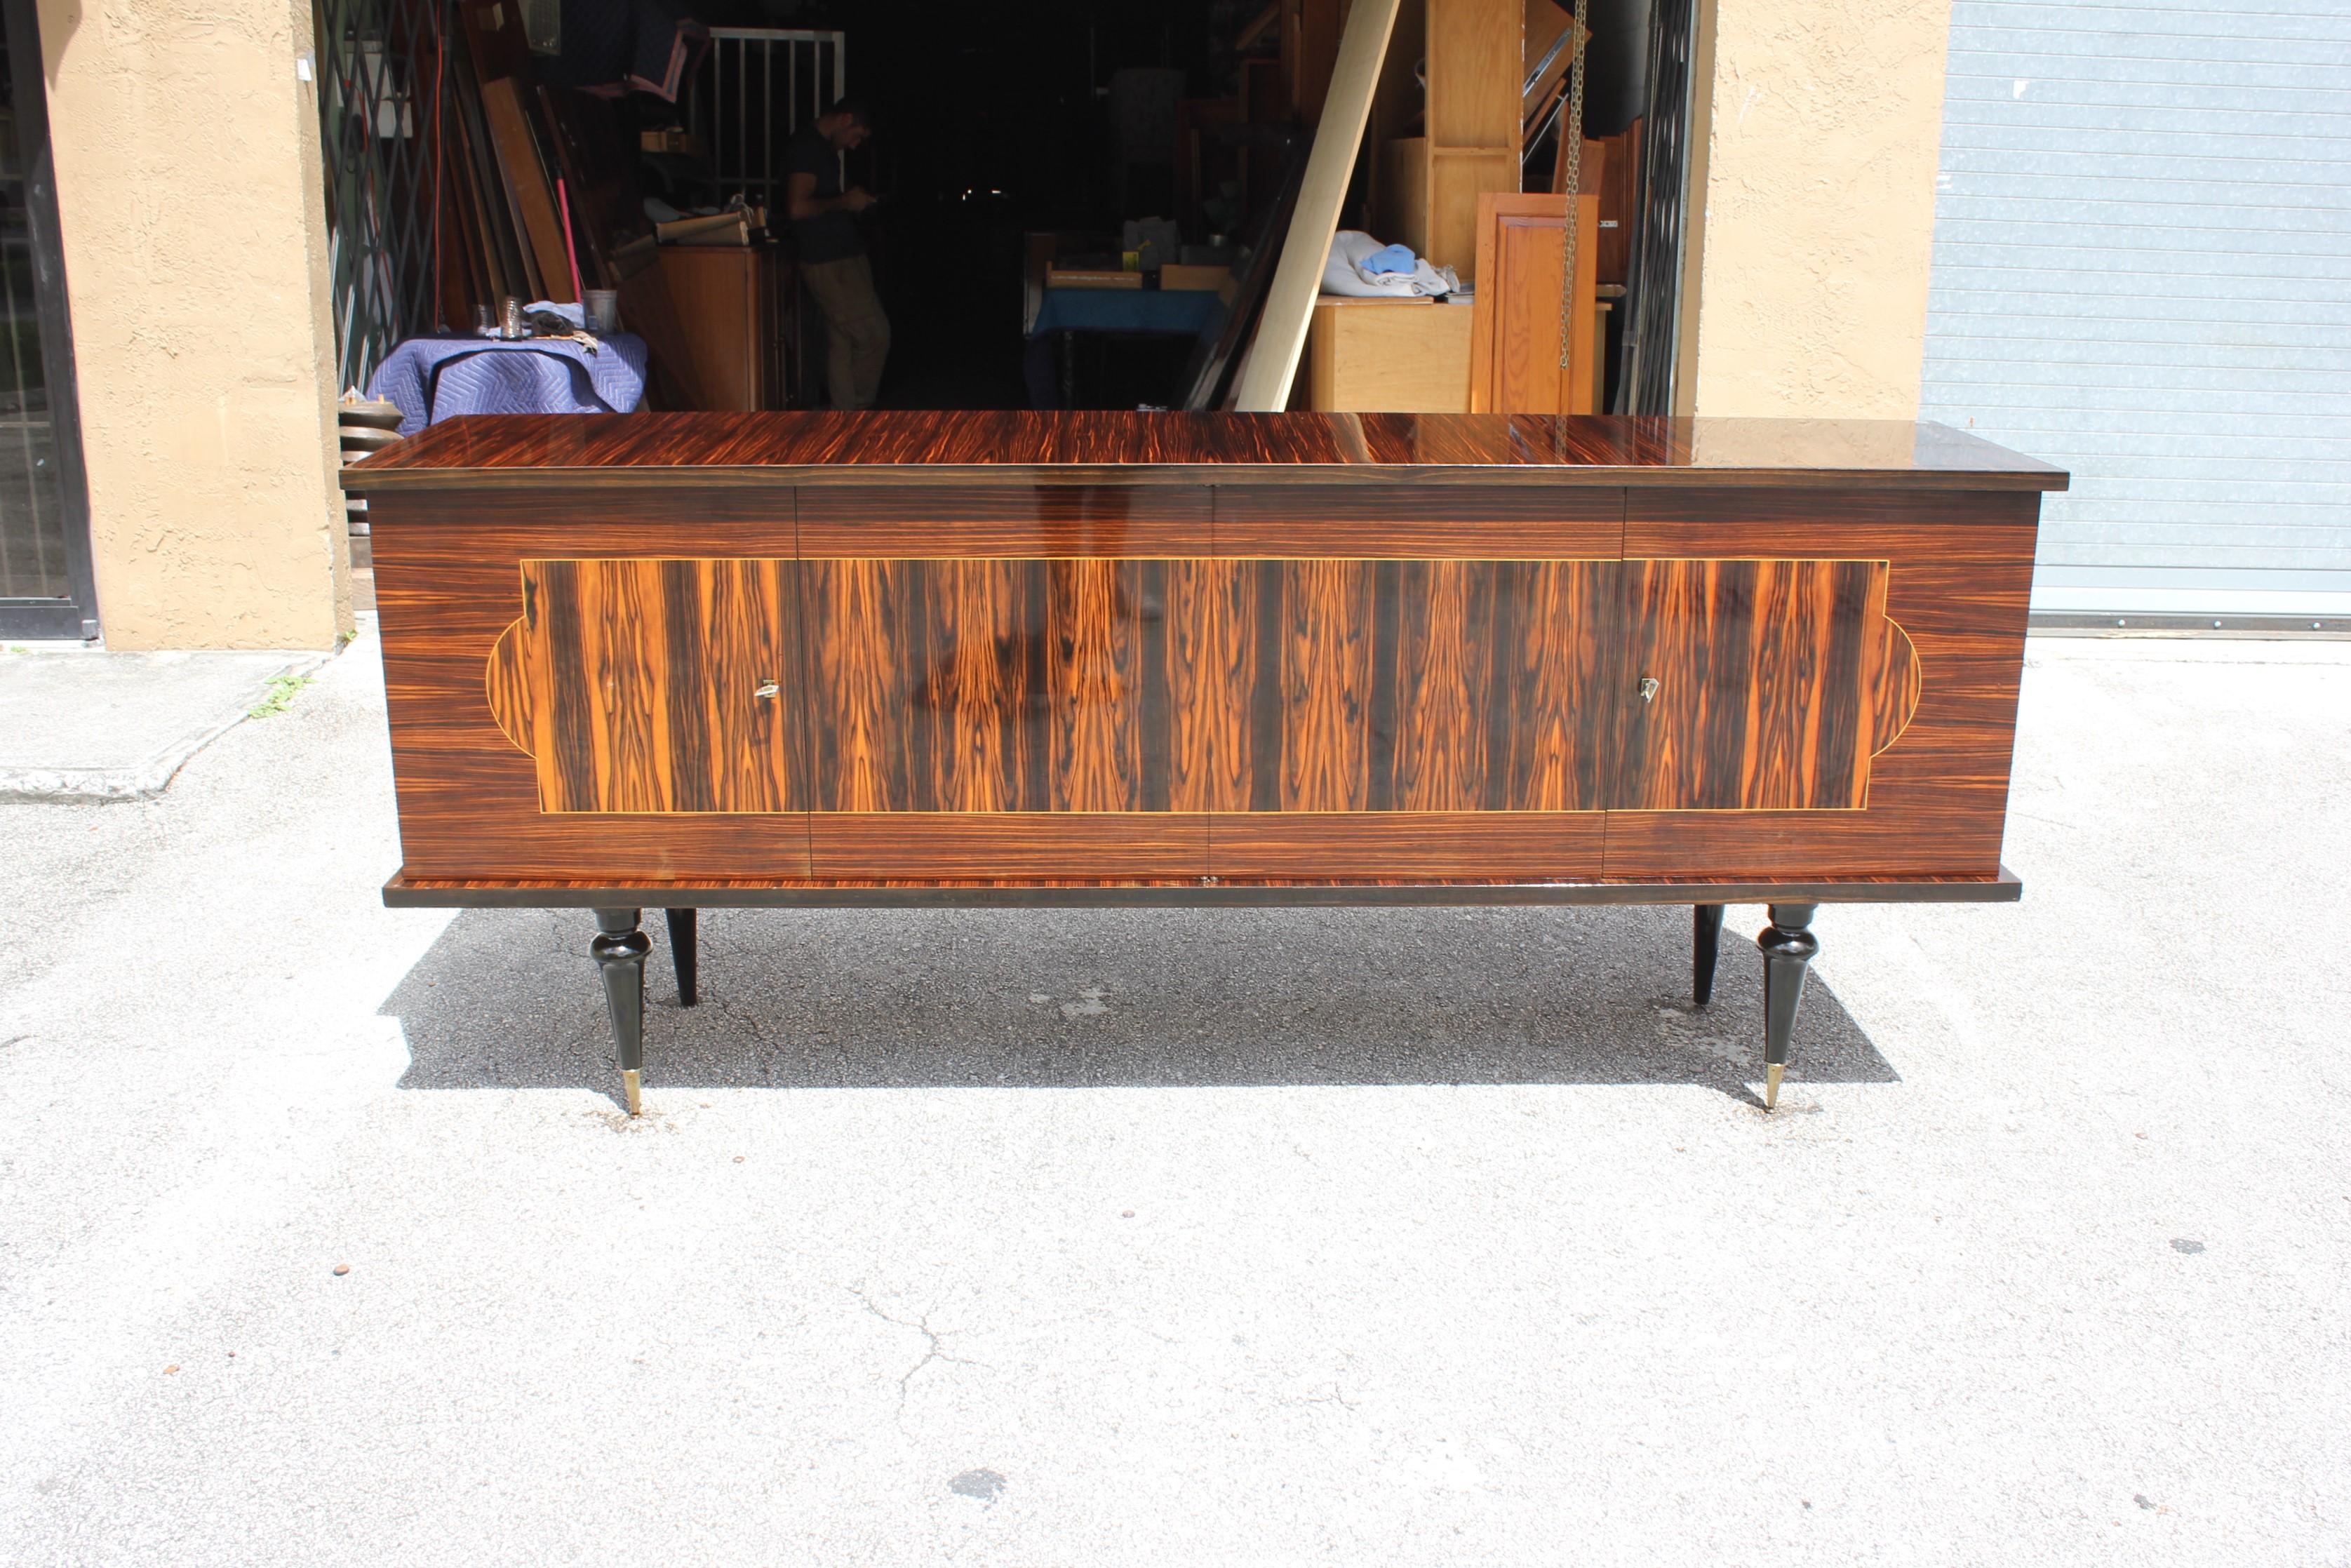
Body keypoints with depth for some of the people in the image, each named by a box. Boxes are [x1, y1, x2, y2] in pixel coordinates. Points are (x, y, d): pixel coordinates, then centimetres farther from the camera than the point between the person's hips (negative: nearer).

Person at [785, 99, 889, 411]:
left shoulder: (822, 147, 16)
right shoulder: (808, 147, -15)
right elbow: (798, 207, -25)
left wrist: (851, 200, 14)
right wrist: (845, 201, -14)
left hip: (842, 258, 10)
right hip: (830, 264, -10)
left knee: (841, 342, 10)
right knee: (874, 335, -6)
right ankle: (860, 409, 7)